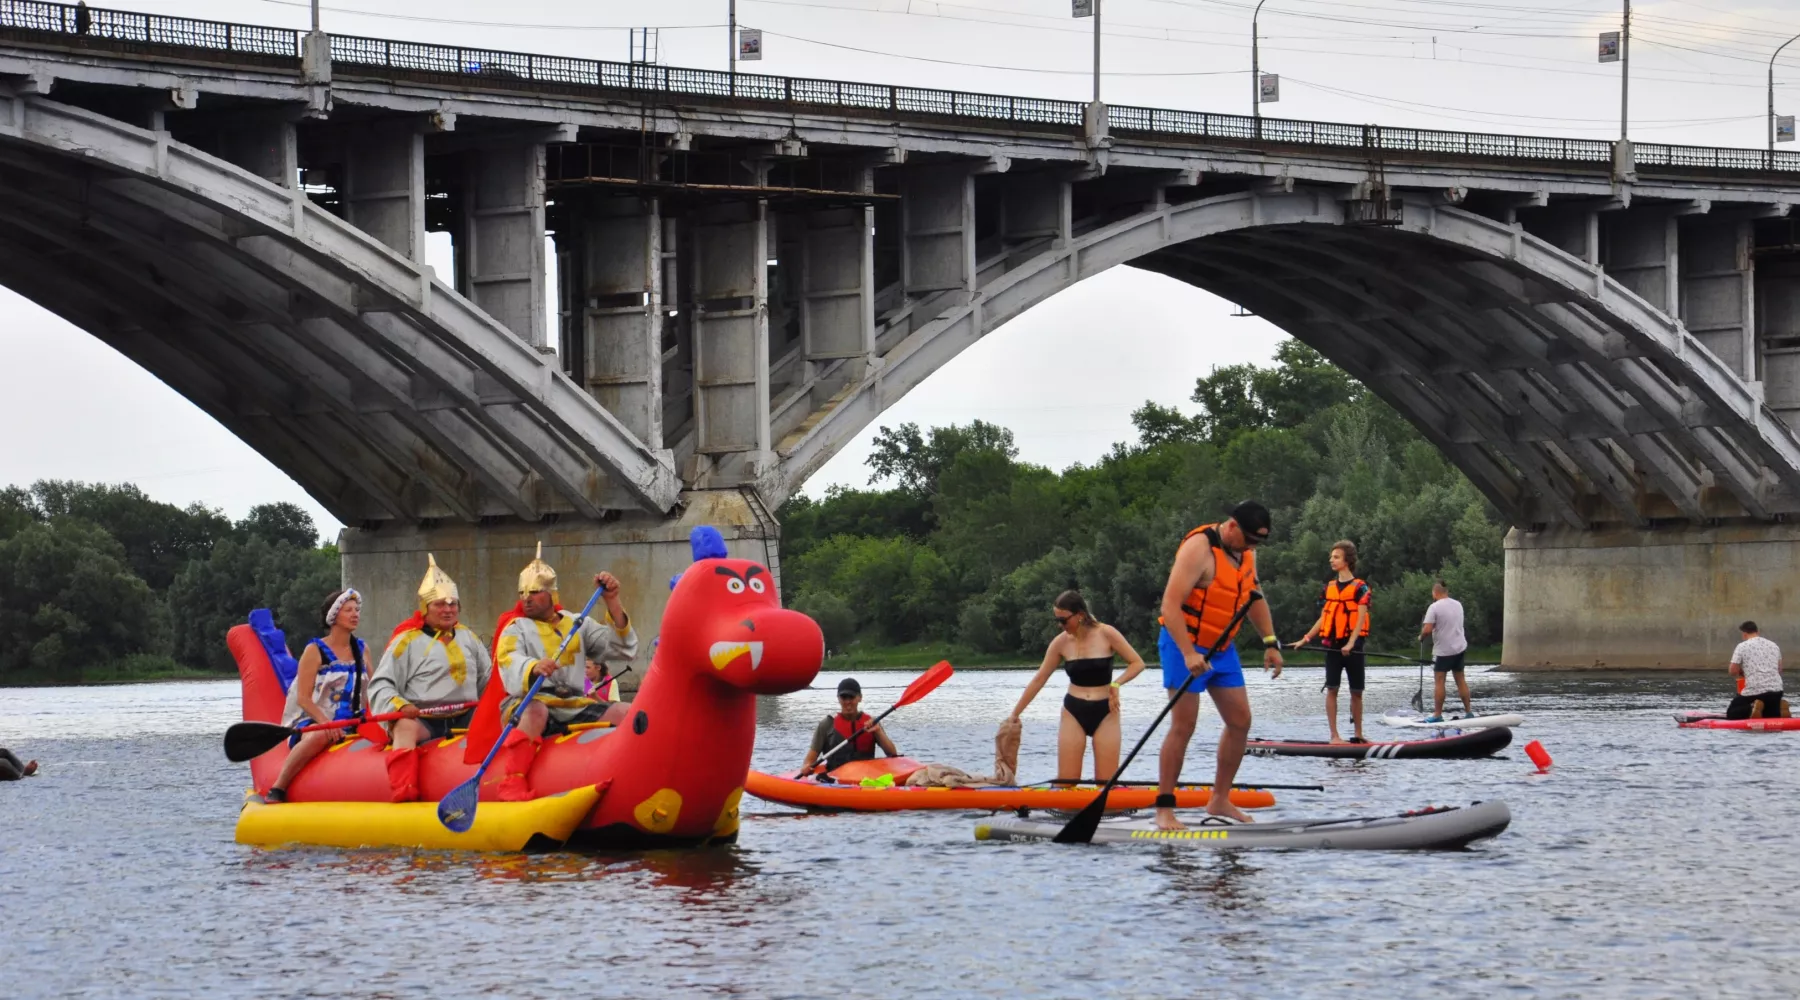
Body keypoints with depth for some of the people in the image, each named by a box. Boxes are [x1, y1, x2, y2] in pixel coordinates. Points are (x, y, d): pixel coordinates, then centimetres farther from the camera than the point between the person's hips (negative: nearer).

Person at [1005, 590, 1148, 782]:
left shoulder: (1106, 634, -9)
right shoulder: (1061, 643, -2)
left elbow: (1137, 663, -4)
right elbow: (1039, 680, 6)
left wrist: (1116, 684, -21)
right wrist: (1015, 713, 8)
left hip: (1105, 712, -2)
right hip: (1074, 713, 2)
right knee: (1066, 781, -7)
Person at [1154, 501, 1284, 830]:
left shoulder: (1245, 553, 6)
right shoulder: (1199, 549, -21)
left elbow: (1254, 599, 22)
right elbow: (1170, 605, -27)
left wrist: (1270, 643, 13)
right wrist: (1189, 655, -33)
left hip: (1221, 648, 8)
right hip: (1185, 644, -8)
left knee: (1240, 721, 6)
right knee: (1184, 725, -10)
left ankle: (1220, 800, 16)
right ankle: (1164, 809, -6)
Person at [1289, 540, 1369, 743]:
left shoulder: (1360, 588, -2)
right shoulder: (1328, 587, 12)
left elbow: (1361, 618, -10)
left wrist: (1351, 643, -22)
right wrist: (1305, 639, 7)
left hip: (1353, 647, -3)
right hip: (1332, 645, 3)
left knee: (1356, 691, 4)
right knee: (1332, 689, -4)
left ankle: (1358, 734, 13)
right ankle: (1334, 735, -4)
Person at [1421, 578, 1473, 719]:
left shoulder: (1434, 607, -16)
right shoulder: (1458, 605, 6)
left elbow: (1427, 629, -21)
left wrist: (1421, 637, -1)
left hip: (1443, 650, -7)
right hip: (1460, 647, 7)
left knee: (1439, 681, -2)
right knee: (1461, 679, 12)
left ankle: (1437, 714, -2)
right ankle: (1468, 712, 14)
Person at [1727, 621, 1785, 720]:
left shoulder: (1742, 646, -2)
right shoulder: (1774, 645, 14)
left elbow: (1732, 671, -2)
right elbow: (1779, 670, 19)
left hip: (1753, 691, -5)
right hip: (1776, 691, 5)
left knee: (1731, 714, 10)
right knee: (1772, 716, 25)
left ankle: (1752, 709, -18)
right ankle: (1781, 709, -8)